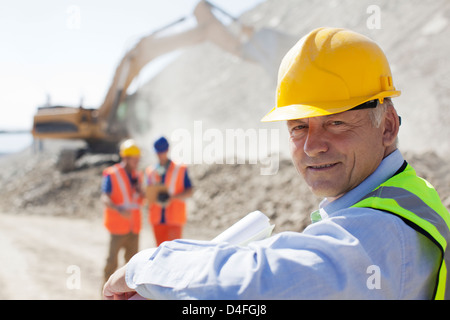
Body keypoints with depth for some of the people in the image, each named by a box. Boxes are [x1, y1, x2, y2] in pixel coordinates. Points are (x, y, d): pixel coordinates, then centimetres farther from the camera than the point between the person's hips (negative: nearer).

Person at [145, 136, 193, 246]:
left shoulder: (180, 169, 2)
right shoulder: (150, 171, 10)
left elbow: (189, 191, -1)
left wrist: (172, 197, -16)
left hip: (175, 218, -3)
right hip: (157, 219, 3)